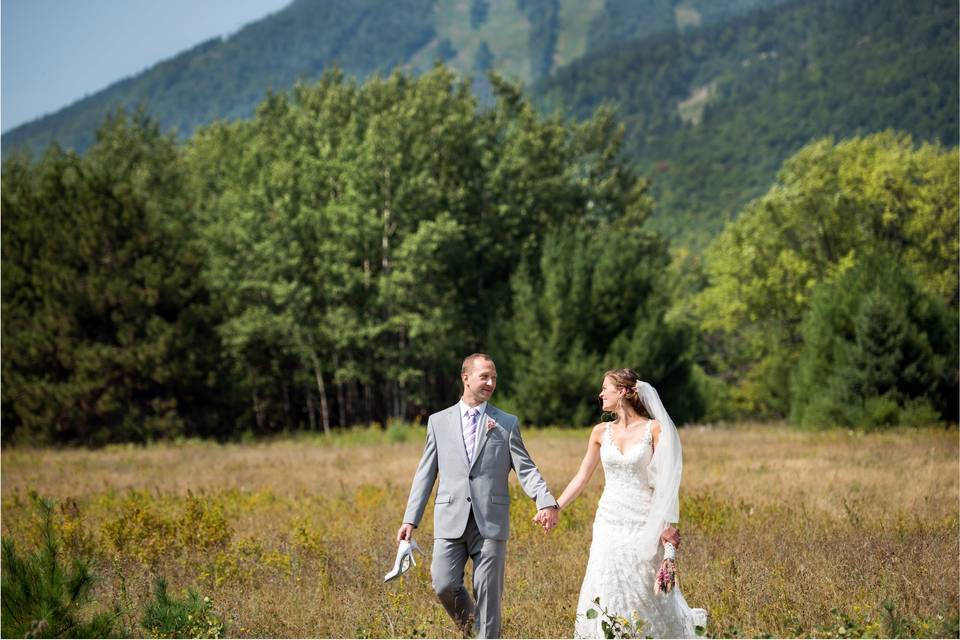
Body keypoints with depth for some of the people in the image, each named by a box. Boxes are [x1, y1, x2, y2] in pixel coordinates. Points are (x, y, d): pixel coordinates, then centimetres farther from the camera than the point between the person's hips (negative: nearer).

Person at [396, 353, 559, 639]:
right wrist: (411, 519, 5)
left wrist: (547, 503, -18)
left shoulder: (507, 423, 7)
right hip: (451, 520, 1)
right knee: (444, 585, -5)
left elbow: (526, 469, 0)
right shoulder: (439, 421, 10)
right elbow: (426, 474, 11)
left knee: (488, 592, -1)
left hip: (491, 522, -1)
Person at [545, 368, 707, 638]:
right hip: (609, 523, 4)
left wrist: (669, 525, -13)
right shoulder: (601, 432, 7)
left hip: (643, 524, -4)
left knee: (645, 593, 0)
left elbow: (666, 481, -7)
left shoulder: (654, 429, -6)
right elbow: (582, 477, 13)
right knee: (605, 592, -1)